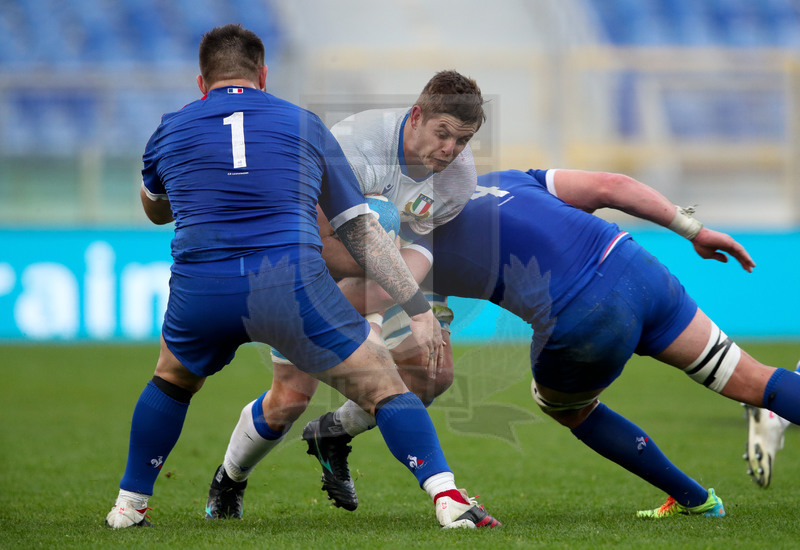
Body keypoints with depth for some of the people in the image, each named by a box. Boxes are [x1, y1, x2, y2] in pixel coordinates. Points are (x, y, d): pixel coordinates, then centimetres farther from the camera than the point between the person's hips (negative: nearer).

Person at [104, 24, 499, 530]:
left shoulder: (170, 130, 19)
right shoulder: (304, 125, 17)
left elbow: (155, 211, 40)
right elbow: (361, 230, 15)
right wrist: (419, 308, 15)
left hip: (199, 289, 2)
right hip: (292, 284, -2)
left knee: (172, 378, 32)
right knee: (384, 386, 7)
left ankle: (129, 505, 34)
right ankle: (447, 497, -12)